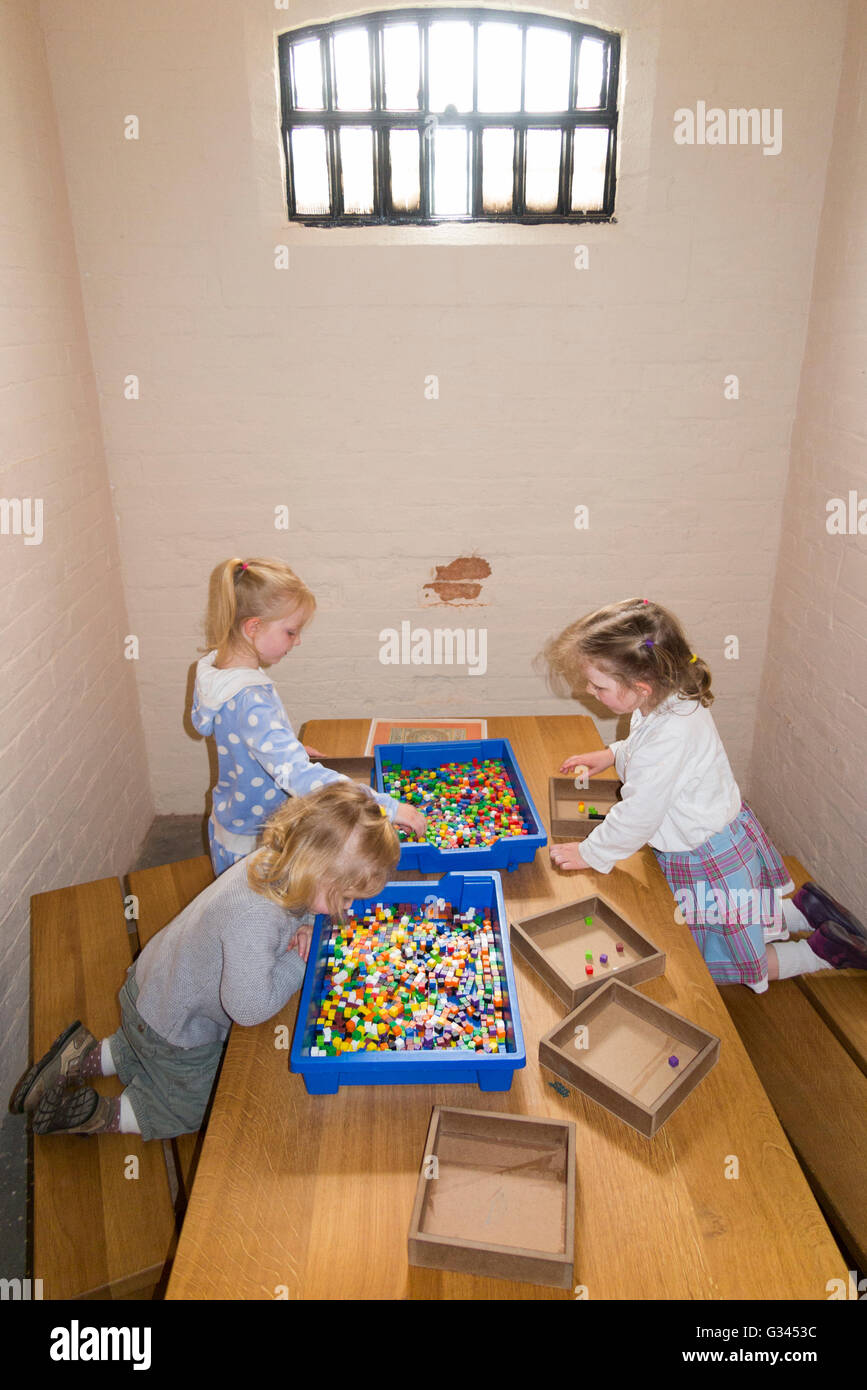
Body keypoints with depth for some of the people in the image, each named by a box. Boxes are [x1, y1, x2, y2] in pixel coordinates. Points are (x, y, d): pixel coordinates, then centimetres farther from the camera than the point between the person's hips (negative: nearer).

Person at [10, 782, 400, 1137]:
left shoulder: (279, 860, -18)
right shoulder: (252, 916, -45)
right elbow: (250, 1007, -43)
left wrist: (303, 926, -16)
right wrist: (300, 960, -28)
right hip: (171, 1023, -8)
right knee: (191, 1111, 16)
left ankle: (86, 1058, 29)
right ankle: (93, 1115, 17)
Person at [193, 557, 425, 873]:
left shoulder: (213, 667, -7)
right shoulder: (250, 702, -37)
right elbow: (299, 776, -46)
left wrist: (285, 747, 13)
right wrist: (388, 807, -45)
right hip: (253, 846, -9)